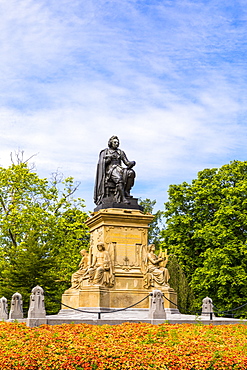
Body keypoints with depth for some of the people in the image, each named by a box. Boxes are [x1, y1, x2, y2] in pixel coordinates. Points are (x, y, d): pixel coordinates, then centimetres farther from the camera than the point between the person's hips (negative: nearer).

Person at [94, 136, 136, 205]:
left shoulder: (121, 152, 24)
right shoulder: (105, 152, 15)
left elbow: (127, 162, 15)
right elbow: (101, 163, 4)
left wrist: (131, 163, -9)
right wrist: (109, 159, -13)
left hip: (119, 169, 4)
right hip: (109, 170, -4)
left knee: (131, 173, -30)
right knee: (119, 179, -38)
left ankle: (126, 192, -31)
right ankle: (123, 198, -46)